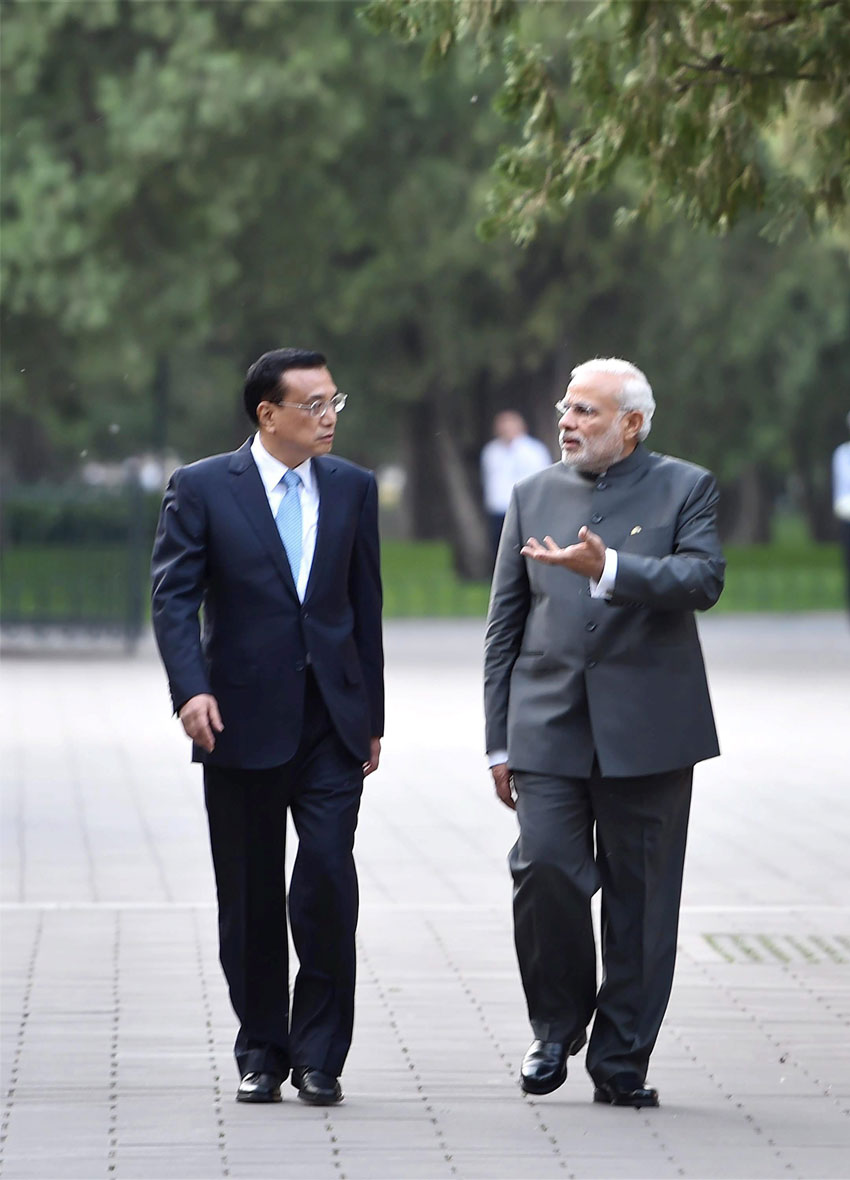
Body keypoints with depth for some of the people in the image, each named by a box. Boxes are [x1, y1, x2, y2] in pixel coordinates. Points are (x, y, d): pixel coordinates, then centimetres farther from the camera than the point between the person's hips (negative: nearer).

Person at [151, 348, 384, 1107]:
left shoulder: (353, 489, 9)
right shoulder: (202, 489, -1)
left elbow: (365, 606, 13)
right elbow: (173, 596, -7)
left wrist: (371, 717, 12)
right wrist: (191, 689, -21)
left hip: (331, 722, 1)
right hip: (242, 723, -1)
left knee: (328, 875, -11)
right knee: (251, 895, 5)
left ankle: (320, 1055, -3)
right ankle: (261, 1051, 17)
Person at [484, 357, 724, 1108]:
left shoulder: (684, 490, 4)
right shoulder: (534, 496, 12)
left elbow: (704, 579, -15)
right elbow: (504, 625, 13)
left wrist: (607, 569, -28)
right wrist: (500, 740, 8)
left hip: (647, 733, -2)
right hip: (550, 728, 2)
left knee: (640, 898, 2)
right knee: (544, 871, -12)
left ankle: (622, 1061, 11)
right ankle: (557, 1027, 10)